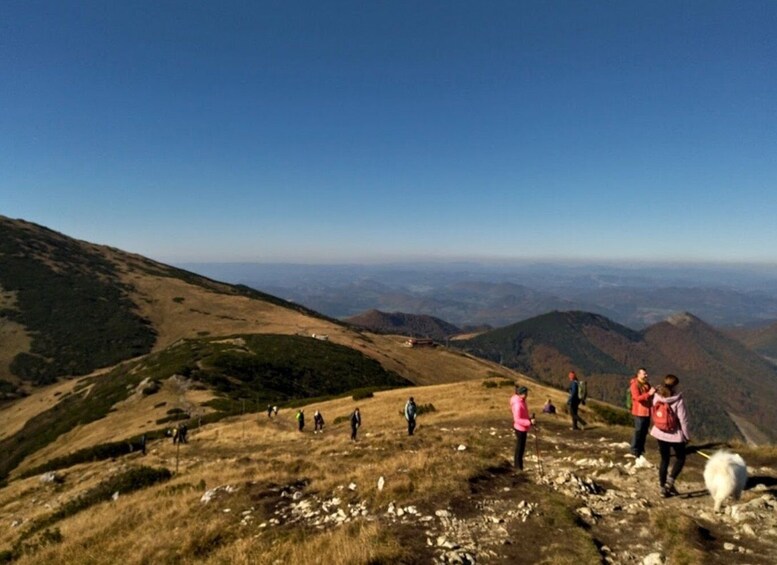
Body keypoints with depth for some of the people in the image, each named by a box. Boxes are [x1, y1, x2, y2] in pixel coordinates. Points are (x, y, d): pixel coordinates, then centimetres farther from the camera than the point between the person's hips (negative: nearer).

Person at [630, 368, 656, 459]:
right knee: (638, 431, -1)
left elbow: (650, 396, 21)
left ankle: (641, 449, 31)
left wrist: (654, 392, 0)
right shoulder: (635, 385, -16)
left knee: (644, 431, 16)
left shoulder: (647, 384, 10)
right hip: (639, 412, -8)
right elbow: (637, 398, -26)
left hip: (647, 411, 8)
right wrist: (649, 394, -34)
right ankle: (635, 450, 11)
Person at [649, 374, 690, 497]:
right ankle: (670, 482, 4)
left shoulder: (656, 396, -6)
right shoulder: (678, 400, -19)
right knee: (680, 458, 19)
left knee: (664, 460, 16)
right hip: (675, 434, -4)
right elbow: (683, 419, -14)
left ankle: (662, 487, 19)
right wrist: (687, 436, -2)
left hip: (660, 433, 4)